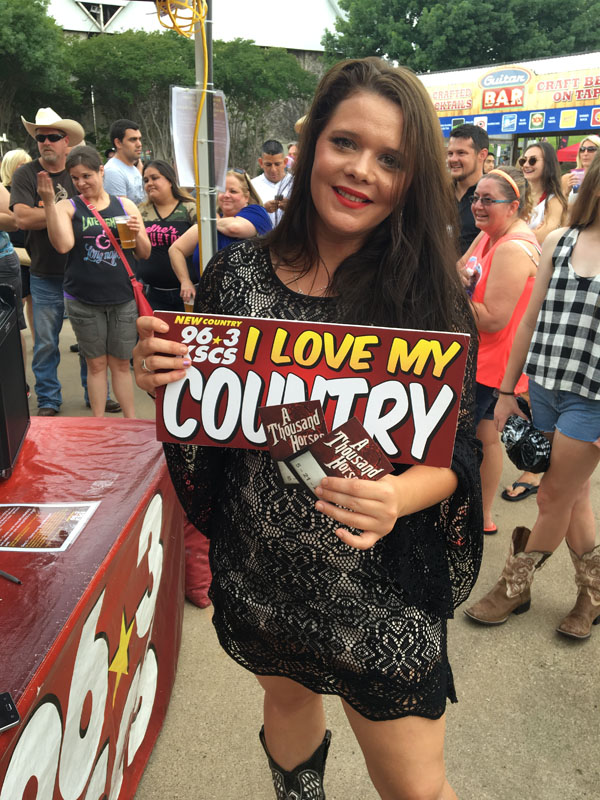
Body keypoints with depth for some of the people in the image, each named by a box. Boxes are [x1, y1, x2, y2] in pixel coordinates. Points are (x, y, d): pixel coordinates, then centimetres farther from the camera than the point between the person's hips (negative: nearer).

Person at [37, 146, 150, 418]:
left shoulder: (125, 206, 7)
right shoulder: (67, 207, 1)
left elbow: (144, 253, 8)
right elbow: (63, 245, -17)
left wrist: (137, 234, -12)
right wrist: (48, 203, -22)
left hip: (123, 298, 1)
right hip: (83, 301, -1)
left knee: (121, 363, 11)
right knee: (96, 364, 7)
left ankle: (131, 420, 21)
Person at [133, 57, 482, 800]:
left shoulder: (433, 299, -13)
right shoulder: (236, 274, -8)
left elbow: (456, 454, -9)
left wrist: (396, 497, -29)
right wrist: (165, 380, -20)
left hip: (381, 592, -2)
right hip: (257, 572, 3)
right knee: (286, 697, 29)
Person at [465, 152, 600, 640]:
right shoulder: (559, 243, 6)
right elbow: (532, 320, 8)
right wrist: (507, 390, 9)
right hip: (544, 387, 4)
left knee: (554, 499, 8)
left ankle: (514, 587, 28)